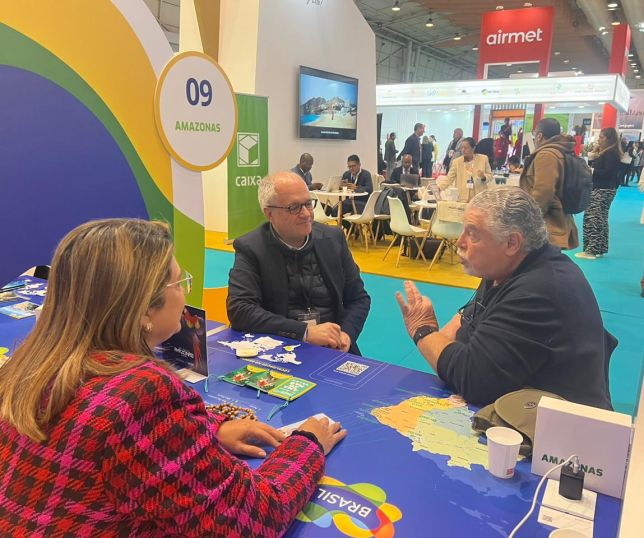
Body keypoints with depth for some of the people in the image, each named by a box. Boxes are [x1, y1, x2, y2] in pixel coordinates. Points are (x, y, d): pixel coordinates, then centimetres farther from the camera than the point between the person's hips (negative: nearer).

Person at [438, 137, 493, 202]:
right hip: (463, 199, 0)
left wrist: (484, 177, -14)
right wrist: (438, 187, -16)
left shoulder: (483, 159, 2)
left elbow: (490, 176, 8)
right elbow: (449, 178, 0)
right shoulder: (456, 161, 2)